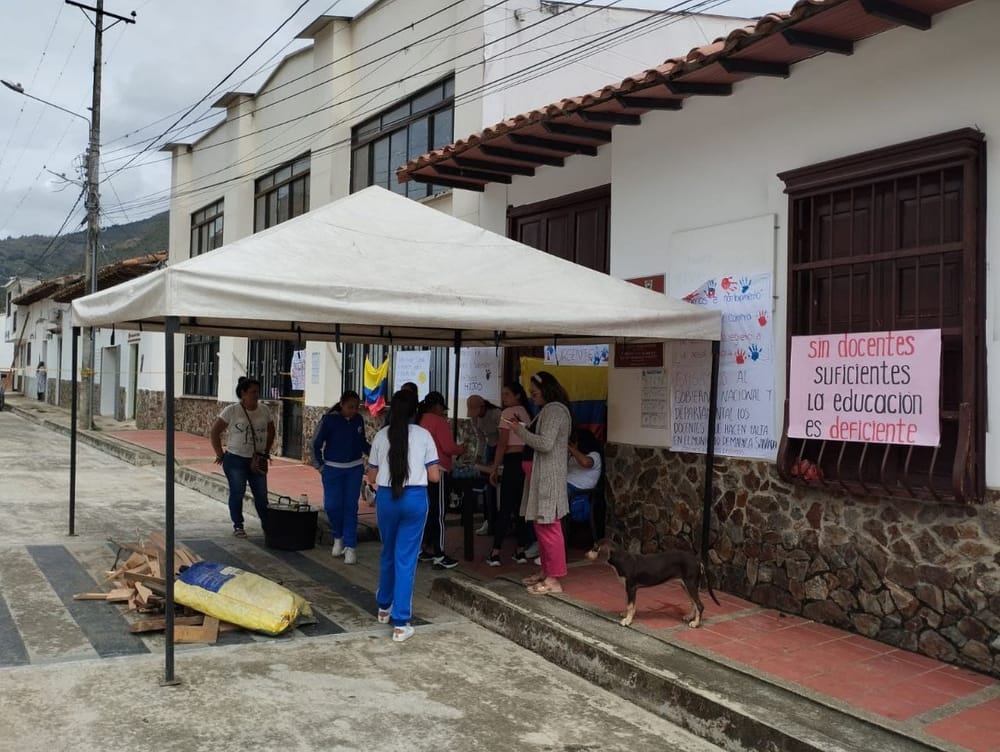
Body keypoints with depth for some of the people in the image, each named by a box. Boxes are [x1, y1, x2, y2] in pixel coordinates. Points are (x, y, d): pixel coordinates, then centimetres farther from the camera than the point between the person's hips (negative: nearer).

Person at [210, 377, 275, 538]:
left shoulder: (264, 411, 3)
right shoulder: (232, 411, -9)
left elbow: (271, 432, 18)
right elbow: (214, 432, -5)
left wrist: (266, 451, 12)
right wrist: (220, 454, -5)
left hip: (257, 461, 3)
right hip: (236, 460, -3)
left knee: (261, 495, 6)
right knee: (237, 494, 5)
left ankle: (267, 525, 15)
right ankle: (238, 526, 17)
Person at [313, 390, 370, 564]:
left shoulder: (358, 419, -2)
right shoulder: (330, 419, -11)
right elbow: (316, 444, -3)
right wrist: (320, 465, -2)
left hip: (354, 469, 2)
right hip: (333, 469, -2)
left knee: (350, 507, 1)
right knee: (332, 505, -3)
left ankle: (350, 546, 8)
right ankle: (338, 537, 24)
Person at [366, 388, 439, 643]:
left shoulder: (382, 435, 3)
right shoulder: (423, 435, -2)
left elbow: (371, 477, 7)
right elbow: (434, 476, -2)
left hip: (386, 498, 2)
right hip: (415, 498, -2)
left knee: (387, 553, 21)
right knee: (406, 559, 2)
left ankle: (384, 607, 39)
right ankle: (400, 624, 3)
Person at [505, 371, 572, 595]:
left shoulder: (555, 410, -15)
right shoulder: (549, 409, 18)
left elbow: (546, 444, -23)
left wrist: (521, 431, -13)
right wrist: (523, 428, 7)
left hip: (549, 477, -11)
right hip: (542, 475, 11)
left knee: (548, 526, -7)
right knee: (541, 525, 15)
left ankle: (553, 579, -2)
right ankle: (546, 571, 24)